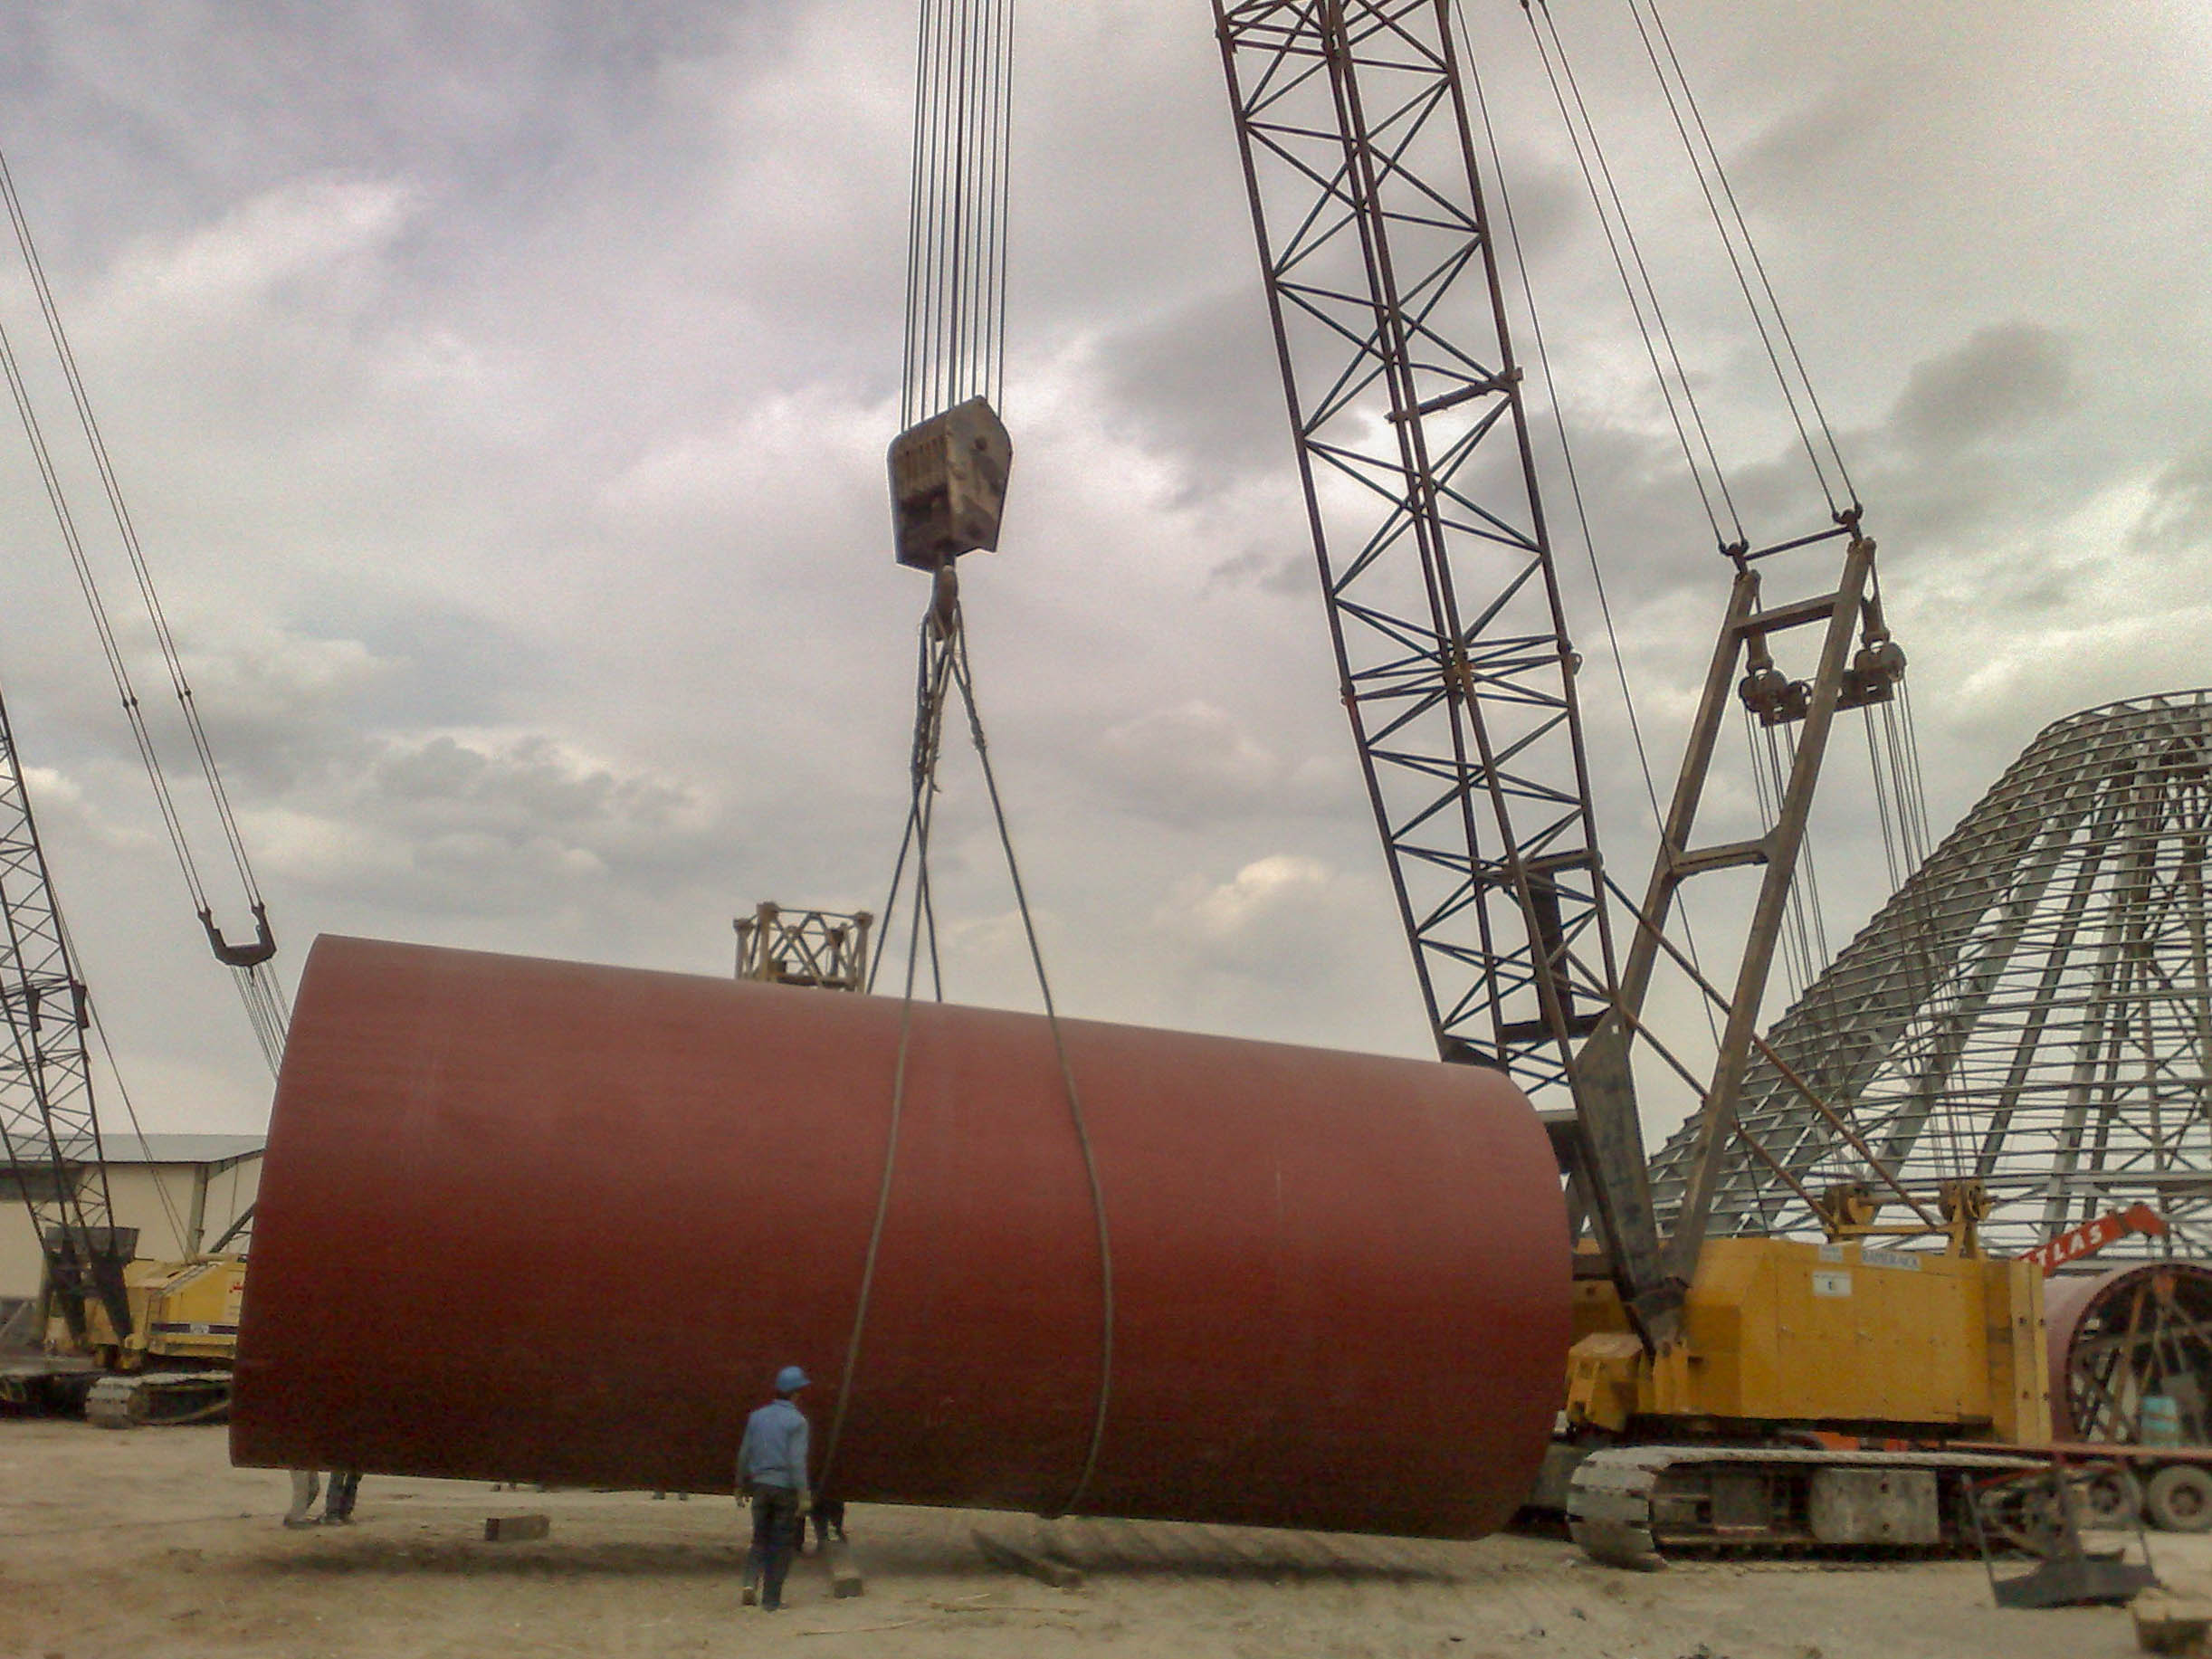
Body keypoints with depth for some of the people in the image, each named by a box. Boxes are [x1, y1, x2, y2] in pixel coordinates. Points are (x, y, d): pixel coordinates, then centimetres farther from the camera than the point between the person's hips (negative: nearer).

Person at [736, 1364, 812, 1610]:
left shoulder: (757, 1416, 5)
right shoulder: (796, 1421, -10)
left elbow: (744, 1454, 9)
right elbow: (797, 1460, -16)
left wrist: (741, 1487, 20)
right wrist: (804, 1495, -14)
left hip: (760, 1486, 4)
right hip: (786, 1488, -4)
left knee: (760, 1539, 17)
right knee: (781, 1545, 6)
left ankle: (751, 1581, -6)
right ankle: (771, 1600, 8)